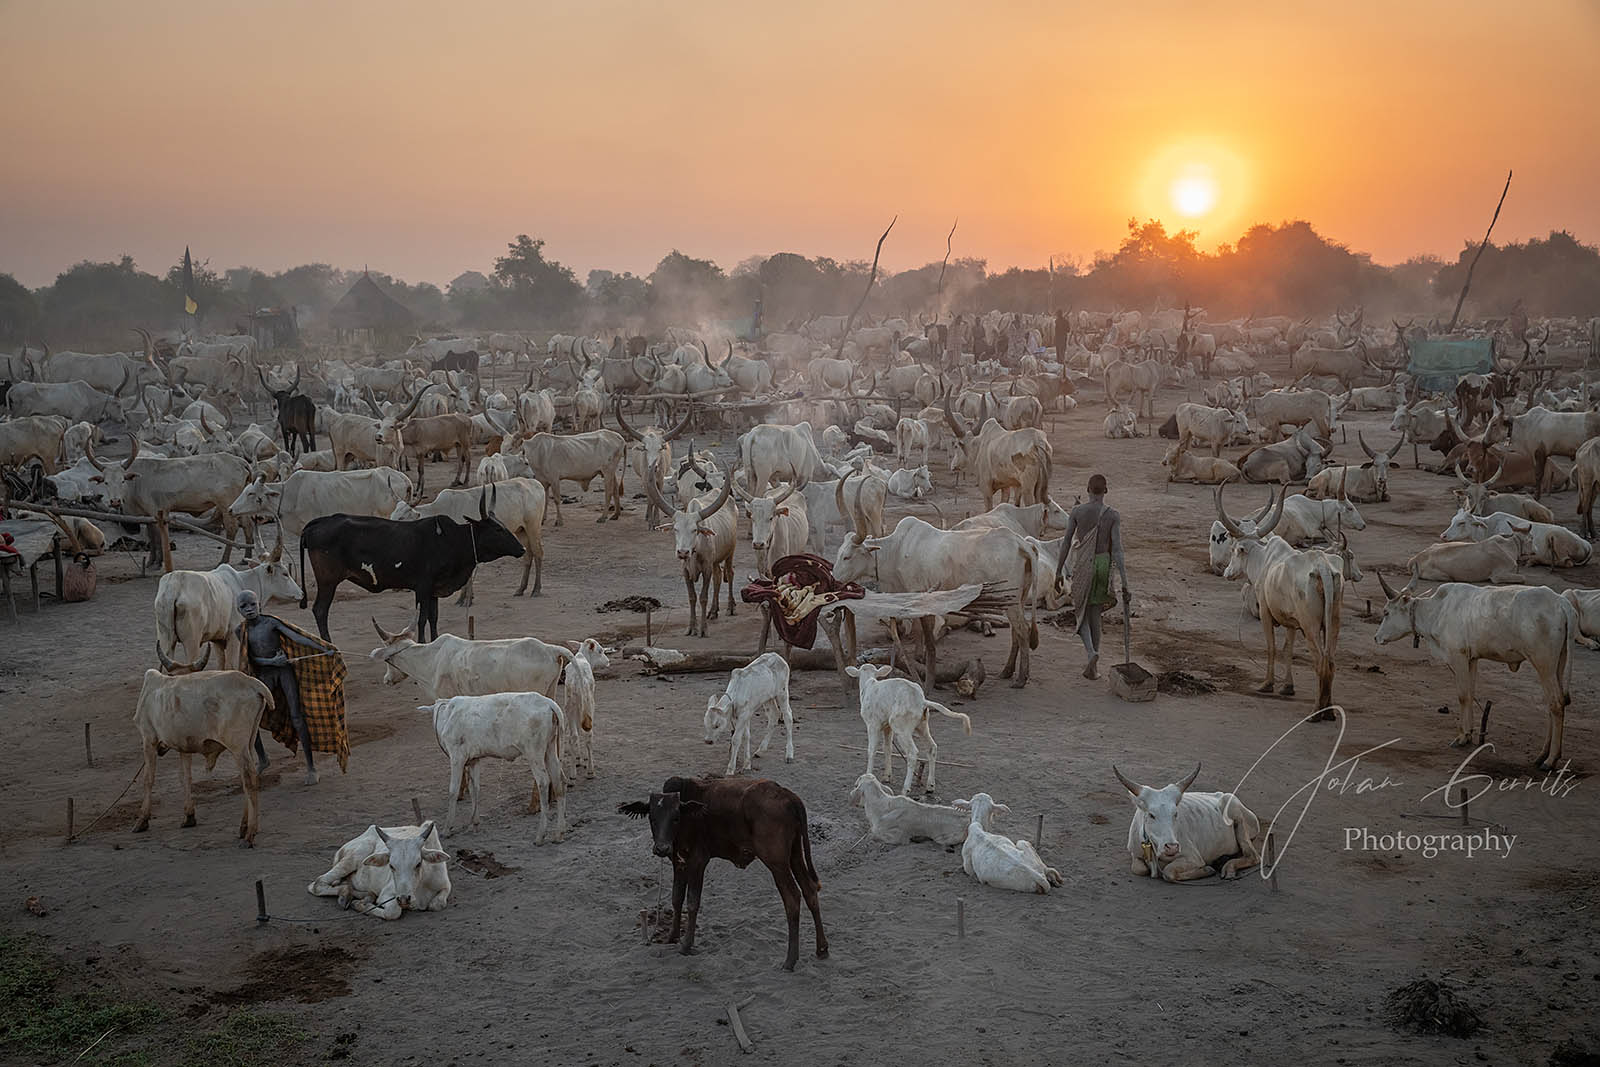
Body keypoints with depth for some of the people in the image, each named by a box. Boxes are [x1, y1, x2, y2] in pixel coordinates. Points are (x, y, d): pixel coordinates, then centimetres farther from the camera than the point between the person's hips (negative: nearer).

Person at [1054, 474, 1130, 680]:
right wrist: (1124, 582, -12)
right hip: (1103, 564, 1)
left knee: (1081, 612, 12)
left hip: (1082, 565, -1)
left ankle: (1092, 653, -15)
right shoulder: (1113, 515, -7)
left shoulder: (1076, 512, -7)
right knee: (1094, 613, 14)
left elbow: (1066, 542, -4)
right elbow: (1117, 548, -12)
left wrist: (1059, 571, 7)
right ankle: (1094, 665, 18)